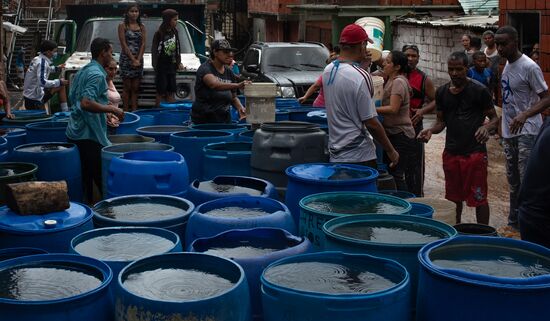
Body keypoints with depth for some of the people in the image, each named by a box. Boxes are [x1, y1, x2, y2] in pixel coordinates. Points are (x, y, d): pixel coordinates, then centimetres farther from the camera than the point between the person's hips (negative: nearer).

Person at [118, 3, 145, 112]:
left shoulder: (141, 27, 9)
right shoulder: (123, 26, -2)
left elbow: (143, 44, 3)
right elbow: (124, 44, -9)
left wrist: (138, 59, -9)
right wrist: (133, 59, -15)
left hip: (138, 59, 4)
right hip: (126, 58, -4)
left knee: (135, 88, 5)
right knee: (127, 87, -2)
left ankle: (134, 111, 7)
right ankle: (126, 111, 2)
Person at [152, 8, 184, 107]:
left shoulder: (175, 32, 7)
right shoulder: (159, 33, -10)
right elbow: (154, 51, -10)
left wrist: (179, 62, 5)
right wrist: (155, 66, -18)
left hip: (172, 66, 6)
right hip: (162, 67, -5)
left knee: (171, 92, 7)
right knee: (161, 92, -1)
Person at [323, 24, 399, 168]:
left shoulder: (328, 70, 4)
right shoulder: (361, 77, -18)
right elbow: (371, 123, -16)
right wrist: (390, 150, -6)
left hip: (335, 153, 8)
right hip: (359, 156, -7)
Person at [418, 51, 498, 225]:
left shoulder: (479, 91, -6)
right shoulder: (442, 92, 8)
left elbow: (494, 117, 0)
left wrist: (486, 127, -22)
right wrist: (431, 130, -6)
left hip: (475, 151, -5)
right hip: (451, 152, 5)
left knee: (479, 197, -1)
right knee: (454, 197, 14)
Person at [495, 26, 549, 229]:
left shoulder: (529, 67, -15)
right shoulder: (506, 64, 11)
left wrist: (524, 115, -31)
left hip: (527, 132, -8)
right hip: (510, 131, 9)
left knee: (527, 181, -10)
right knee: (513, 181, 15)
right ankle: (514, 223, 25)